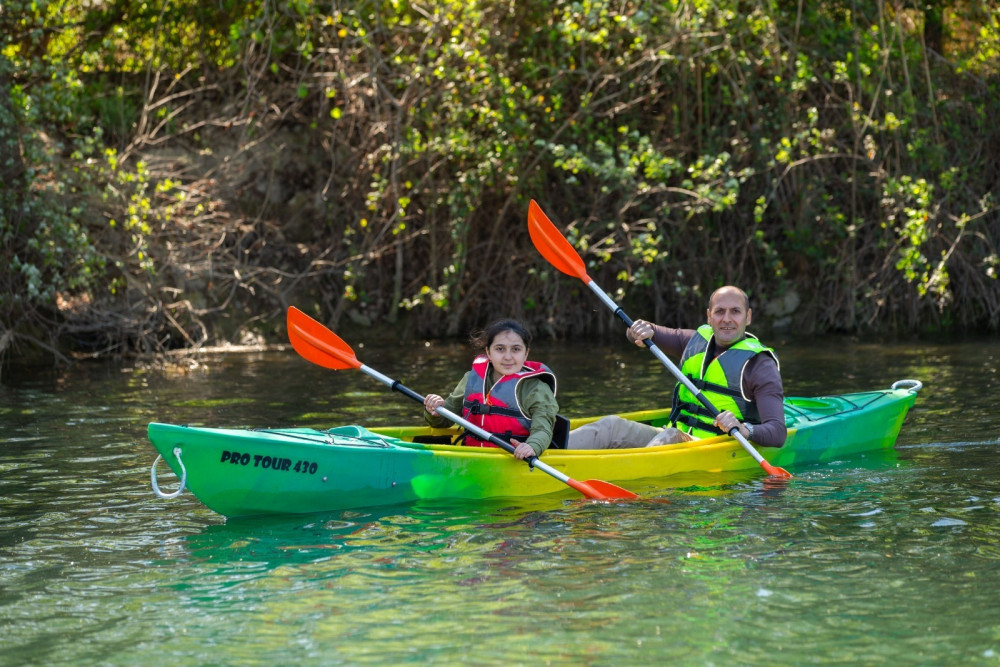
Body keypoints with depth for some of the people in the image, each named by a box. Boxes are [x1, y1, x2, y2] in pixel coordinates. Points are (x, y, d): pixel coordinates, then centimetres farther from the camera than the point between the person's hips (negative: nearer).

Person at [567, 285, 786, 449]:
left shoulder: (759, 364, -5)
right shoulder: (698, 341, 14)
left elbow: (778, 433, -15)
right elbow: (635, 333, 21)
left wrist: (744, 430, -37)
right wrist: (643, 329, -5)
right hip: (675, 437, 6)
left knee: (669, 437, -35)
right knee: (613, 426, -15)